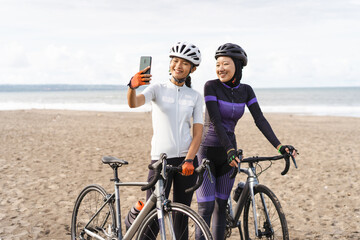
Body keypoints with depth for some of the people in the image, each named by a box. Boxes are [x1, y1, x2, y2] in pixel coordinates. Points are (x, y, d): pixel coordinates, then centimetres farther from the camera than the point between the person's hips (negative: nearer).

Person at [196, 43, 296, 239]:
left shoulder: (245, 91, 2)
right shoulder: (211, 86, -12)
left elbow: (260, 120, -4)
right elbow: (216, 121, -20)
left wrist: (279, 145, -16)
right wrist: (230, 150, -31)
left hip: (227, 154, 5)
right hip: (206, 152, -4)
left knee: (221, 206, 9)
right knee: (206, 208, -9)